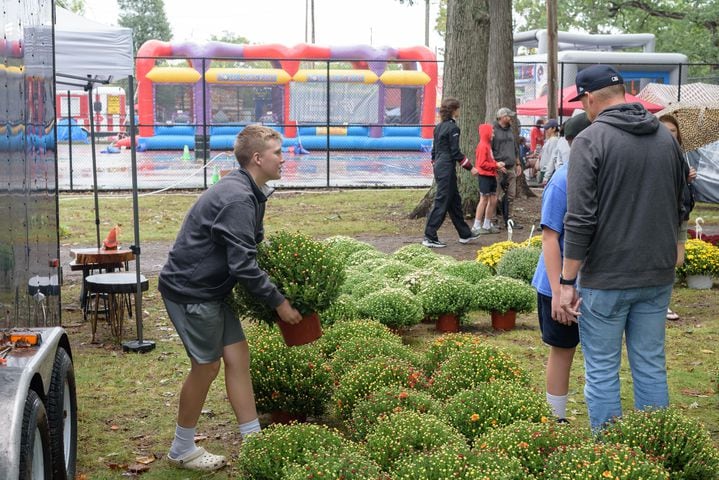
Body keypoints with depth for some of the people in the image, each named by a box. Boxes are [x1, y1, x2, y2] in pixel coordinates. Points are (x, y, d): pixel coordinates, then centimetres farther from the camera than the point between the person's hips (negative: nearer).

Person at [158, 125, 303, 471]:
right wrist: (278, 303, -17)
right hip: (190, 290, -10)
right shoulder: (237, 199, -25)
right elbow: (243, 265, -26)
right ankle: (182, 450, 18)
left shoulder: (249, 193, 8)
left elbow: (254, 245, 20)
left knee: (237, 357, 8)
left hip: (212, 289, 10)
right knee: (206, 365, 1)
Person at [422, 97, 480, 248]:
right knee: (441, 203, -6)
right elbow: (455, 152, -15)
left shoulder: (439, 127, 13)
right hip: (447, 169, -9)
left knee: (455, 201, 15)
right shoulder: (452, 127, -13)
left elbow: (434, 150, 17)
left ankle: (465, 234, 23)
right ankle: (430, 238, -5)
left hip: (439, 167, 9)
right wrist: (470, 167, -9)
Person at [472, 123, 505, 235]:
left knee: (493, 200, 10)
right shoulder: (482, 146, -15)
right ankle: (476, 227, -1)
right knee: (484, 200, -6)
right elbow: (482, 163, -20)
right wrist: (496, 165, -17)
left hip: (491, 176, 10)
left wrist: (498, 166, 5)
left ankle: (487, 225, 18)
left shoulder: (488, 145, 15)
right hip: (484, 176, -10)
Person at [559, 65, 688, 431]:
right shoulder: (666, 138, 8)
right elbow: (680, 206, 17)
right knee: (651, 367, 14)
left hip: (606, 277, -6)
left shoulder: (590, 141, -12)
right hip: (658, 276, 6)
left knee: (601, 370, 5)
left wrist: (567, 281, -12)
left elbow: (580, 220, -17)